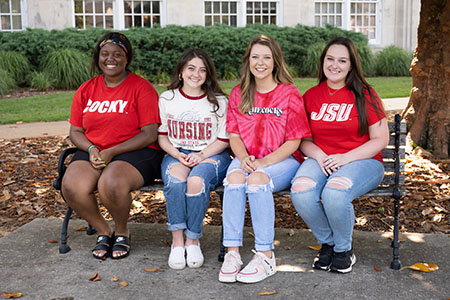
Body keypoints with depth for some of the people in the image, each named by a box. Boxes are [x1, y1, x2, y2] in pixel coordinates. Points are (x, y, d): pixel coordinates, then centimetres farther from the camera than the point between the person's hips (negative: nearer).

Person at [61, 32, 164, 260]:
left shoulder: (141, 88, -3)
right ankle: (103, 232, 2)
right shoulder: (86, 90, 12)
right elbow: (75, 131, 14)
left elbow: (149, 134, -9)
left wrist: (112, 152, -17)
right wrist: (91, 149, -9)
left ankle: (122, 231, -2)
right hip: (93, 152, 5)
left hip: (135, 152, -4)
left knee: (111, 184, -35)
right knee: (71, 187, -26)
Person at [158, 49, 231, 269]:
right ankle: (177, 240, -24)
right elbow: (161, 135, 11)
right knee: (175, 180, -34)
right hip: (177, 154, 2)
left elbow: (224, 139, 3)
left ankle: (193, 240, -18)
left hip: (211, 155, -1)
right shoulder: (167, 98, 9)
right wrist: (177, 154, -7)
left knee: (196, 181, -35)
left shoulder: (219, 101, 4)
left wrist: (202, 155, -13)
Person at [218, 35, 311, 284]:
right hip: (248, 158, 3)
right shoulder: (238, 94, 11)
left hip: (283, 160, -3)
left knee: (257, 178, -35)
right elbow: (234, 135, 9)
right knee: (235, 177, -31)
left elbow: (293, 142, -5)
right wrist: (244, 158, -13)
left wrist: (263, 162, -18)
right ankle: (232, 253, -30)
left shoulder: (289, 94, -1)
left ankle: (265, 256, -28)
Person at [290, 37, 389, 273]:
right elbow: (302, 139, 12)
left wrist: (345, 157, -14)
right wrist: (319, 156, -10)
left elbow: (380, 140, -2)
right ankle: (327, 243, -1)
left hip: (362, 161, -3)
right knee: (301, 191, -30)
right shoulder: (311, 96, 10)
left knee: (334, 193, -35)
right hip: (321, 160, 3)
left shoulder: (365, 95, 1)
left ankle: (344, 250, -4)